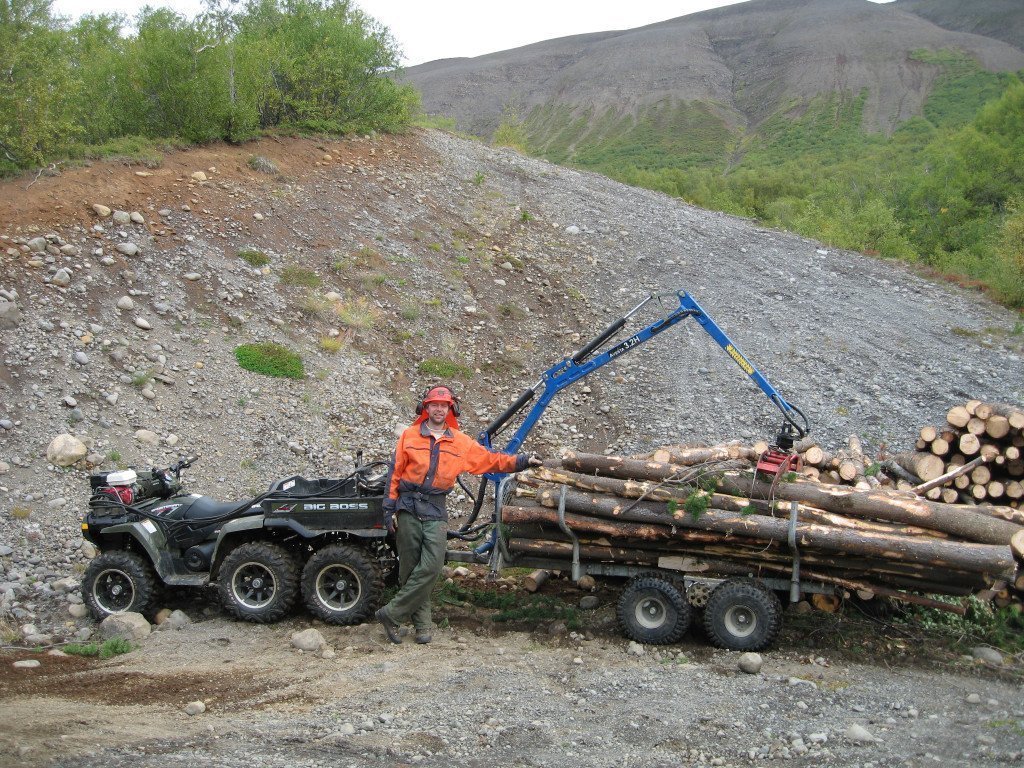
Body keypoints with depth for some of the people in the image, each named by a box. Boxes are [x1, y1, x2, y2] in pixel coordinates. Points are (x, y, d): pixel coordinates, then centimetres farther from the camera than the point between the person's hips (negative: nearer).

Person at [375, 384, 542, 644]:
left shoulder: (461, 443, 9)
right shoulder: (410, 435, 4)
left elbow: (491, 460, 15)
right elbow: (395, 473, 4)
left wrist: (523, 461, 9)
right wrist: (390, 508, 0)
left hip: (436, 512, 1)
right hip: (408, 509, -1)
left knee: (431, 567, -14)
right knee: (410, 569, 2)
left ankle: (392, 614, -5)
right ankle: (422, 624, 13)